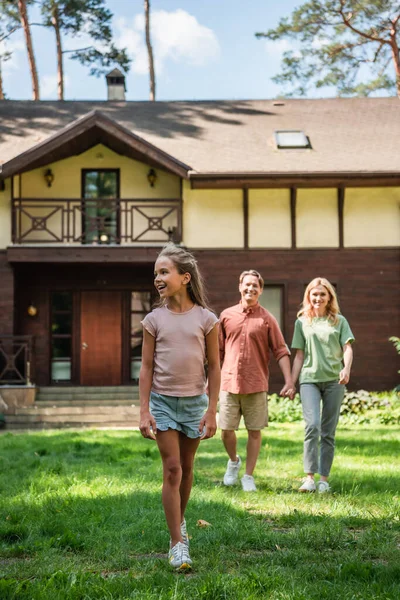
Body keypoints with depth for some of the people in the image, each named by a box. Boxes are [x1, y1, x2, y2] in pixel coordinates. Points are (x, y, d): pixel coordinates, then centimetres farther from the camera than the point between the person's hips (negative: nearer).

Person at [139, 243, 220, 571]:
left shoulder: (206, 319, -3)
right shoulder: (154, 319, -2)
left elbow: (214, 368, 0)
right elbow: (146, 368, -1)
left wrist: (212, 411, -4)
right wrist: (144, 411, -7)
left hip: (194, 401, 1)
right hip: (163, 401, -1)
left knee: (186, 467, 14)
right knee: (172, 469, -6)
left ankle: (180, 520, 37)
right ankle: (177, 543, -4)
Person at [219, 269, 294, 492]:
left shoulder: (267, 319, 1)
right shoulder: (227, 315, 7)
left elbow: (281, 351, -1)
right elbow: (218, 350, 13)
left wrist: (289, 381, -10)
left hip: (256, 385, -1)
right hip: (229, 382, 1)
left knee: (254, 431, 3)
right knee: (226, 430, 3)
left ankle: (249, 476, 15)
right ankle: (234, 461, 32)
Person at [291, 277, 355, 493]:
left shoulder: (339, 321, 10)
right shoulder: (302, 322, 11)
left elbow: (348, 348, 1)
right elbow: (299, 356, 12)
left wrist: (346, 368, -19)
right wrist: (291, 382, 7)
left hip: (334, 380, 1)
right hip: (309, 379, -1)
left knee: (328, 432, 3)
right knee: (312, 425, -18)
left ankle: (324, 479, 9)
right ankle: (309, 477, -17)